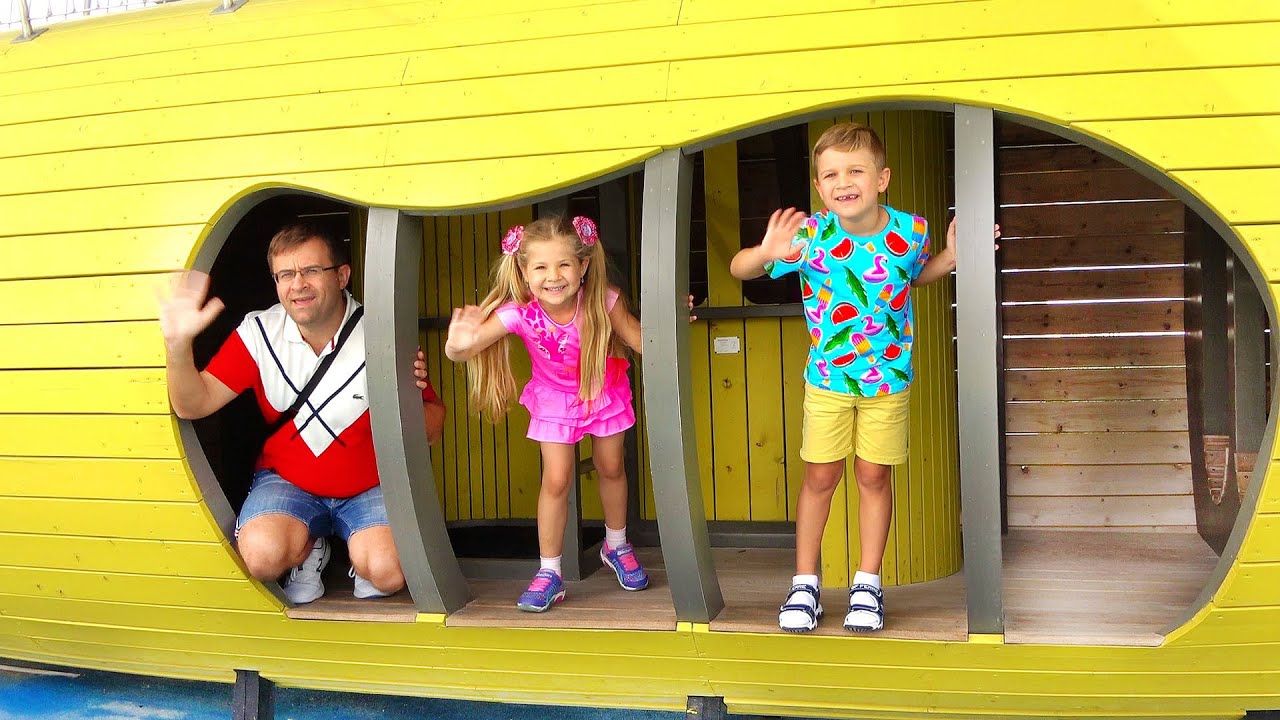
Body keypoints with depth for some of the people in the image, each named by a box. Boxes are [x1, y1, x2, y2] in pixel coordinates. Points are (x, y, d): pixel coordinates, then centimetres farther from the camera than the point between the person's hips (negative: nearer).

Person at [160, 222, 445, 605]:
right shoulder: (258, 333, -8)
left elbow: (433, 427, -9)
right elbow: (193, 405, -12)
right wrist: (178, 345, -30)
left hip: (369, 488, -1)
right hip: (286, 481, 1)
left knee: (387, 572, -28)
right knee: (262, 555, -30)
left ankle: (360, 553, 11)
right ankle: (307, 548, 8)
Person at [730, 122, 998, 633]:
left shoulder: (910, 230, -13)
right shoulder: (809, 235, -20)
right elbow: (738, 269, -17)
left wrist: (951, 255, -7)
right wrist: (766, 254, -38)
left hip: (888, 379, 1)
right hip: (826, 378, -1)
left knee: (874, 476, 10)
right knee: (820, 477, 7)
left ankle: (868, 583, 24)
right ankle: (805, 582, 21)